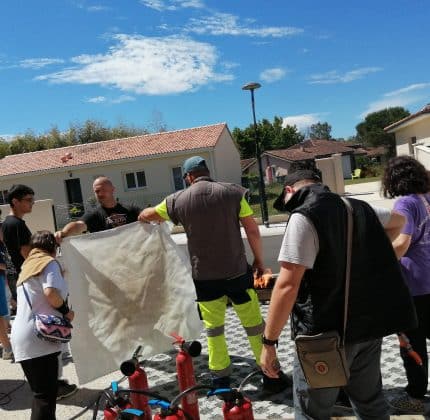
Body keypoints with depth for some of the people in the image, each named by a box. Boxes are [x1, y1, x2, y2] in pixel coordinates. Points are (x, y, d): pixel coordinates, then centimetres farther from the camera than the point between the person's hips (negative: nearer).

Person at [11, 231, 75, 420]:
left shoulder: (27, 266, 23)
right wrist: (66, 311, -5)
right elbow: (51, 292, -19)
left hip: (24, 339, 9)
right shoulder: (49, 262, -3)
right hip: (38, 338, -9)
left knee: (42, 393, 15)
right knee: (45, 395, -6)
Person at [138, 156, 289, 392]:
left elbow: (148, 215, 16)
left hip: (204, 275, 1)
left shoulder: (179, 200, 0)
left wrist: (142, 217, 40)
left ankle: (220, 378, 26)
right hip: (236, 271, 0)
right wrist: (259, 259, 9)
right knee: (254, 324, 11)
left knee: (213, 327, 16)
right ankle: (271, 375, 22)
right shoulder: (232, 192, -4)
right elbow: (252, 230, -4)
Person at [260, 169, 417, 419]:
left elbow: (288, 285, -24)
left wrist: (269, 342, -17)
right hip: (369, 323, 8)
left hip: (326, 333, -7)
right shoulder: (359, 208, 7)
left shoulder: (303, 218, -17)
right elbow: (399, 221, 29)